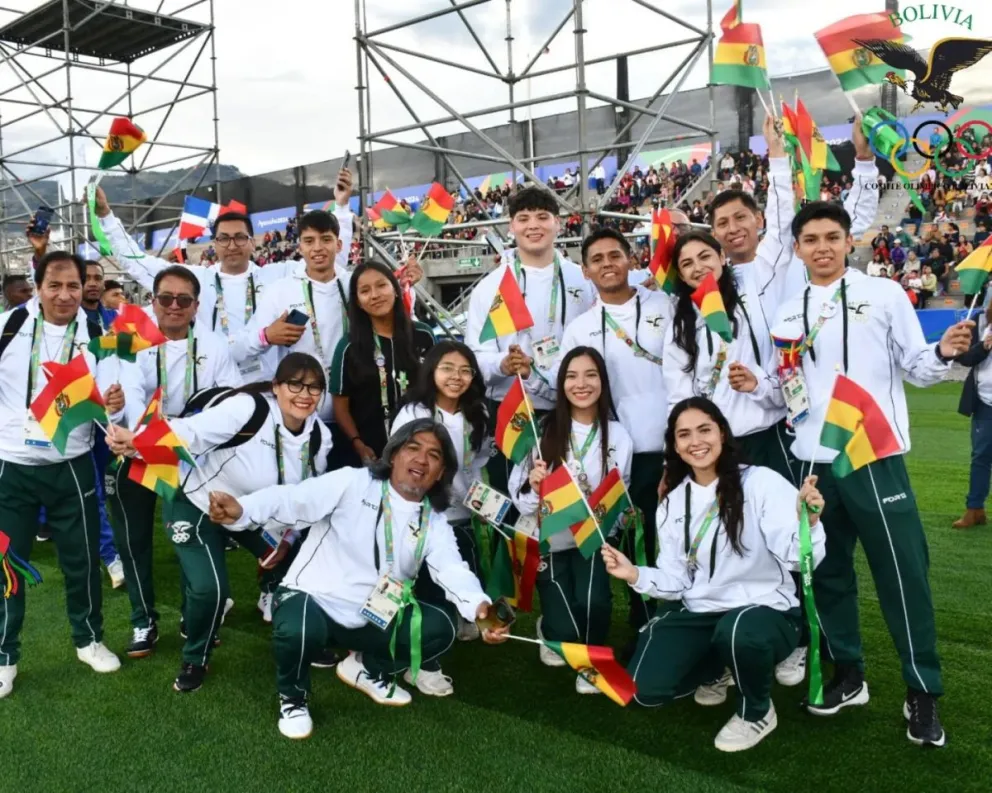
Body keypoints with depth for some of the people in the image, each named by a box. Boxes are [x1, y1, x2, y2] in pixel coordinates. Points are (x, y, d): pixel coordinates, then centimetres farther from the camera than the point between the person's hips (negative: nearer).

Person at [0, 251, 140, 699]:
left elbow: (107, 402, -10)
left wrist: (114, 405, -30)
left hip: (71, 467, 1)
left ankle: (89, 639, 32)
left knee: (81, 558, 12)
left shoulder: (96, 337, -5)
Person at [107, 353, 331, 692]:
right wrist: (137, 440, -56)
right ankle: (194, 660, 11)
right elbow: (192, 432, -40)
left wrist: (287, 538, -5)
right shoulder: (248, 408, -30)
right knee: (209, 588, -19)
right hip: (199, 503, -6)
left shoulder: (319, 436, -10)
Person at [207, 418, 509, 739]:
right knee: (298, 631, -37)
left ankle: (368, 669, 17)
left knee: (439, 628, -12)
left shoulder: (434, 523, 0)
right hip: (311, 598, -4)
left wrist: (480, 606, -38)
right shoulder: (352, 483, -12)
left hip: (372, 619, 5)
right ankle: (293, 698, 0)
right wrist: (240, 509, -44)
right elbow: (291, 500, -22)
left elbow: (453, 569, -15)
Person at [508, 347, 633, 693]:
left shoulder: (618, 436, -2)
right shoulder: (542, 429, -9)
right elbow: (517, 493, -6)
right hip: (550, 540, -1)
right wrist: (533, 487, -26)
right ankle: (550, 629, 29)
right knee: (564, 631, -11)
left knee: (593, 603, -25)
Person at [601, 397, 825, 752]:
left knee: (737, 632, -39)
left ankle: (758, 712, -4)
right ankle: (718, 669, 23)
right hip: (699, 614, 5)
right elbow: (676, 581, 6)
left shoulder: (762, 482, -12)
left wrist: (808, 522, -39)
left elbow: (798, 560, -20)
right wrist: (635, 575, -12)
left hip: (767, 610, -5)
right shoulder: (672, 502, 6)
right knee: (647, 690, -11)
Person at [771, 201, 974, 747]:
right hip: (814, 460, 4)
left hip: (875, 456, -3)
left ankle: (922, 692, 15)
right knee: (827, 571, 12)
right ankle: (847, 675, 29)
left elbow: (915, 368, -1)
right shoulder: (789, 314, 10)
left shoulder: (884, 294, 1)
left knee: (901, 571, 0)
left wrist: (943, 353, -21)